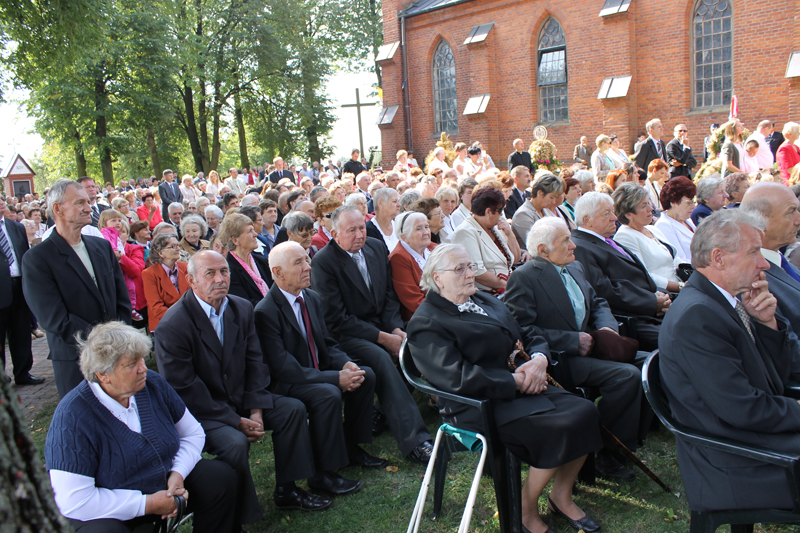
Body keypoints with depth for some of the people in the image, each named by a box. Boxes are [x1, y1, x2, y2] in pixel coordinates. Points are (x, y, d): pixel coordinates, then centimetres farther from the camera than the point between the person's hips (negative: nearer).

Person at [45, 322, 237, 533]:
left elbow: (193, 433, 7)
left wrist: (178, 473, -13)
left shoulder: (153, 384, -7)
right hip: (107, 512, -5)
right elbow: (73, 502, -27)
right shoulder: (72, 418, -24)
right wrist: (148, 504, -24)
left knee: (222, 477, -9)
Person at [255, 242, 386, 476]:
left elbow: (327, 343, 11)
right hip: (286, 383, -8)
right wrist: (336, 377, -27)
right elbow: (282, 367, -25)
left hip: (318, 372, 8)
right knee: (328, 394, -32)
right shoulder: (266, 312, -20)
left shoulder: (312, 298, 6)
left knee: (366, 375, -6)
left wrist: (346, 364, -12)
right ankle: (323, 474, -16)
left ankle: (351, 446, 9)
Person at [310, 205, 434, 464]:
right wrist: (382, 337, -19)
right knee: (381, 358, -32)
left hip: (382, 324, 7)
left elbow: (389, 295, 12)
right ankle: (414, 440, -32)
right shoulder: (323, 262, -13)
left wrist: (396, 329, -7)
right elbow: (337, 319, -16)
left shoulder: (377, 248, 6)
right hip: (347, 335, -6)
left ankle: (389, 412, 0)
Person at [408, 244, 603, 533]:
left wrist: (539, 359, -6)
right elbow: (459, 378, -22)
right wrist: (515, 382, -19)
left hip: (523, 387, 8)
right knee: (559, 428, -24)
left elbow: (530, 338, 18)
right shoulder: (426, 324, -10)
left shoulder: (485, 301, 18)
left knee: (585, 411, -12)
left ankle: (561, 497, 10)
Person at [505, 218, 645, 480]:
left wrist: (607, 327, -1)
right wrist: (574, 341, -19)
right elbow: (524, 331, -18)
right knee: (626, 375, -25)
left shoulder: (575, 268, 16)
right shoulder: (523, 277, -11)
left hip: (587, 347, 9)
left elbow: (597, 303, 22)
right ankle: (607, 456, -9)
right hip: (558, 359, -8)